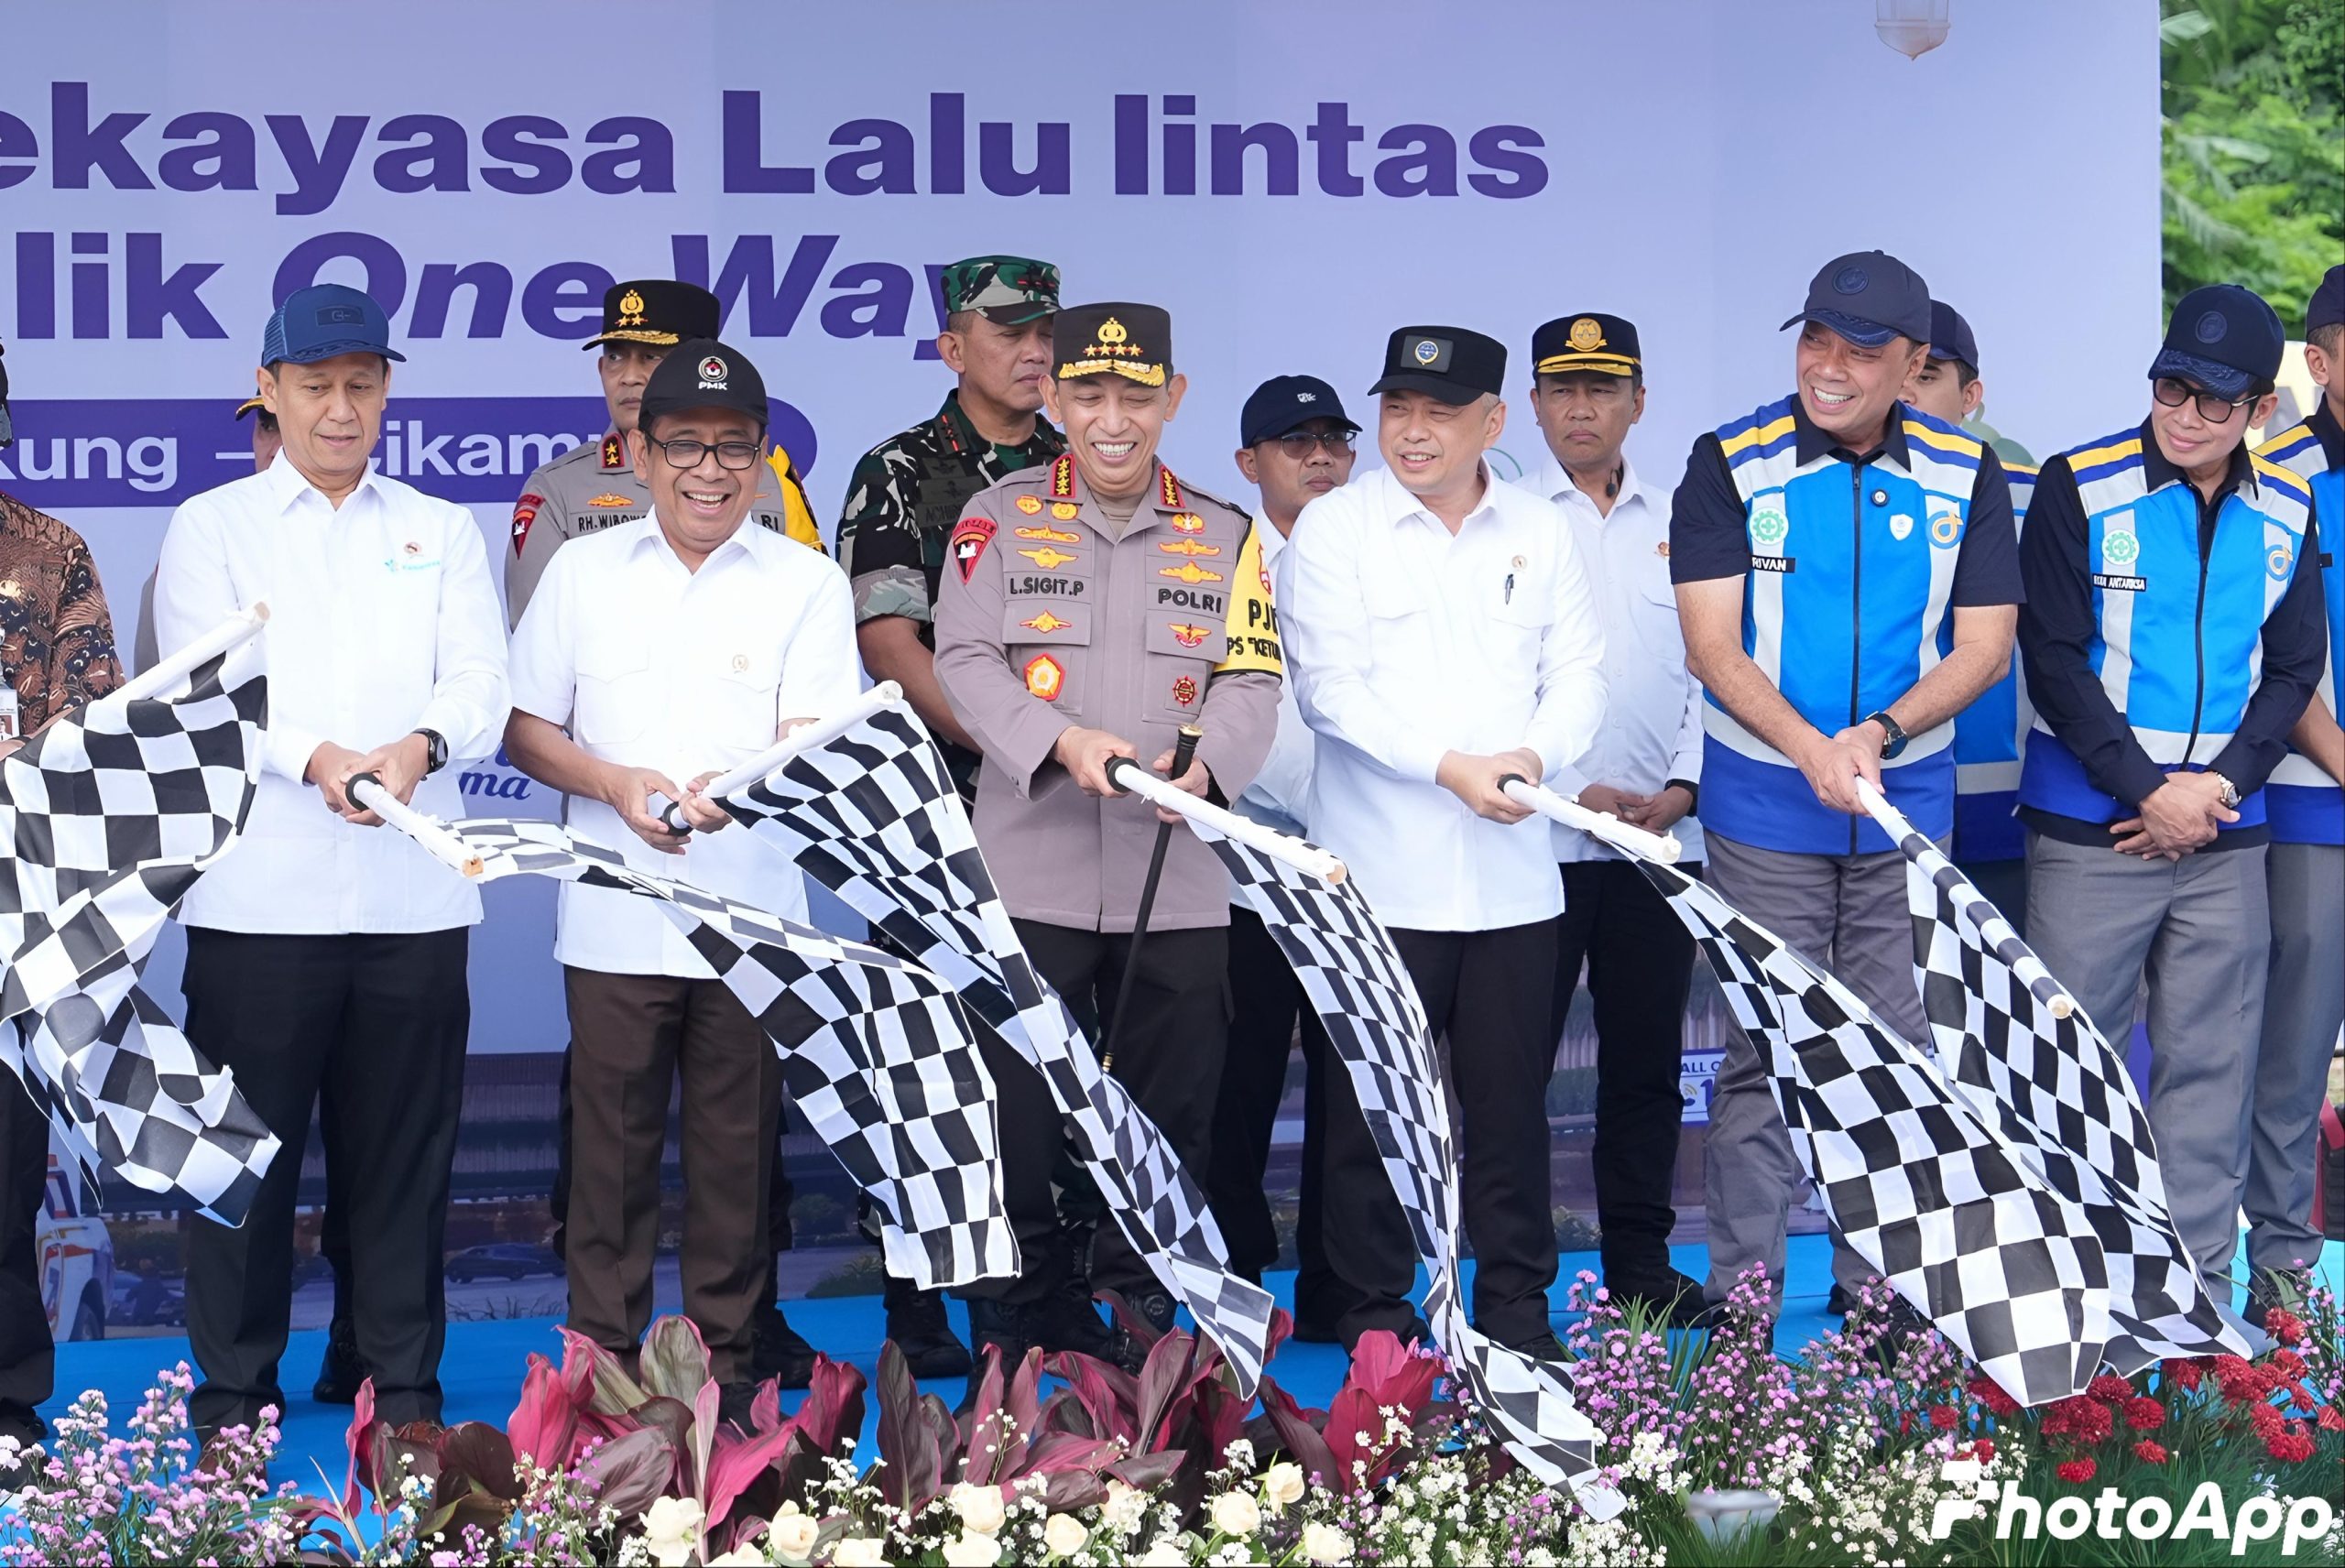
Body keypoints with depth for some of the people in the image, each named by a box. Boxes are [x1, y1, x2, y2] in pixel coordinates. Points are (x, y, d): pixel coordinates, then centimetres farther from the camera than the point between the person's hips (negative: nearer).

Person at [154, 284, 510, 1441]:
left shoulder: (443, 532, 16)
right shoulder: (210, 528, 10)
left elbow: (482, 683, 4)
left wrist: (420, 744, -18)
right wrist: (317, 758, -21)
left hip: (413, 895, 2)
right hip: (261, 894, -2)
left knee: (402, 1150, 6)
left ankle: (405, 1388, 14)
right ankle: (233, 1390, 11)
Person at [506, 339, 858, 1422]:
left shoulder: (807, 583, 5)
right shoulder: (581, 572, 9)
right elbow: (523, 728, 10)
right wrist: (614, 783, -9)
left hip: (752, 920, -1)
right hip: (614, 919, 1)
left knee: (737, 1157, 4)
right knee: (610, 1150, 3)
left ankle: (725, 1371, 15)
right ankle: (603, 1364, 13)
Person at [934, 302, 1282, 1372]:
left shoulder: (1225, 537, 11)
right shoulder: (997, 519, 6)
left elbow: (1252, 682, 4)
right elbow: (965, 662, -2)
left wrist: (1204, 763, -18)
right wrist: (1062, 741, -19)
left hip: (1180, 886, 2)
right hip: (1029, 874, -2)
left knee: (1168, 1123, 6)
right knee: (1020, 1119, 1)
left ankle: (1140, 1325, 19)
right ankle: (1023, 1339, 14)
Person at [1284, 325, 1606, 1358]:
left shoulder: (1540, 533, 12)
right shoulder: (1333, 527, 1)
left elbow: (1578, 674, 9)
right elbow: (1333, 685, -8)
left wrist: (1535, 754, -12)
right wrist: (1449, 767, -17)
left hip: (1514, 875, 3)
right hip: (1380, 874, -3)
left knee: (1511, 1098, 7)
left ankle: (1517, 1308, 19)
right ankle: (1373, 1316, 11)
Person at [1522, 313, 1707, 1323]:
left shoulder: (1679, 526, 13)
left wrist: (1682, 786, -3)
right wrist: (1571, 793, -10)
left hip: (1663, 837, 3)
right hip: (1536, 839, -3)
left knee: (1647, 1055, 7)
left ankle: (1642, 1266, 16)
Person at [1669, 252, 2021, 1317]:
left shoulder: (1966, 476, 2)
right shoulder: (1732, 466, -4)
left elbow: (1984, 644, 0)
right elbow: (1712, 643, -9)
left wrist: (1880, 731, -16)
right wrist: (1812, 749, -22)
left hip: (1909, 808, 2)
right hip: (1764, 811, -2)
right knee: (1761, 1050, 0)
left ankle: (1876, 1282, 16)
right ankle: (1743, 1288, 7)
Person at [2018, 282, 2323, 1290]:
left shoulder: (2286, 516, 7)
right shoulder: (2079, 490, -4)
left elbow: (2294, 672, 9)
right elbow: (2055, 659, -8)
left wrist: (2217, 785, -6)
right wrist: (2147, 791, -12)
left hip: (2225, 832, 3)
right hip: (2092, 829, -3)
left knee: (2210, 1064, 6)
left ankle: (2200, 1297, 13)